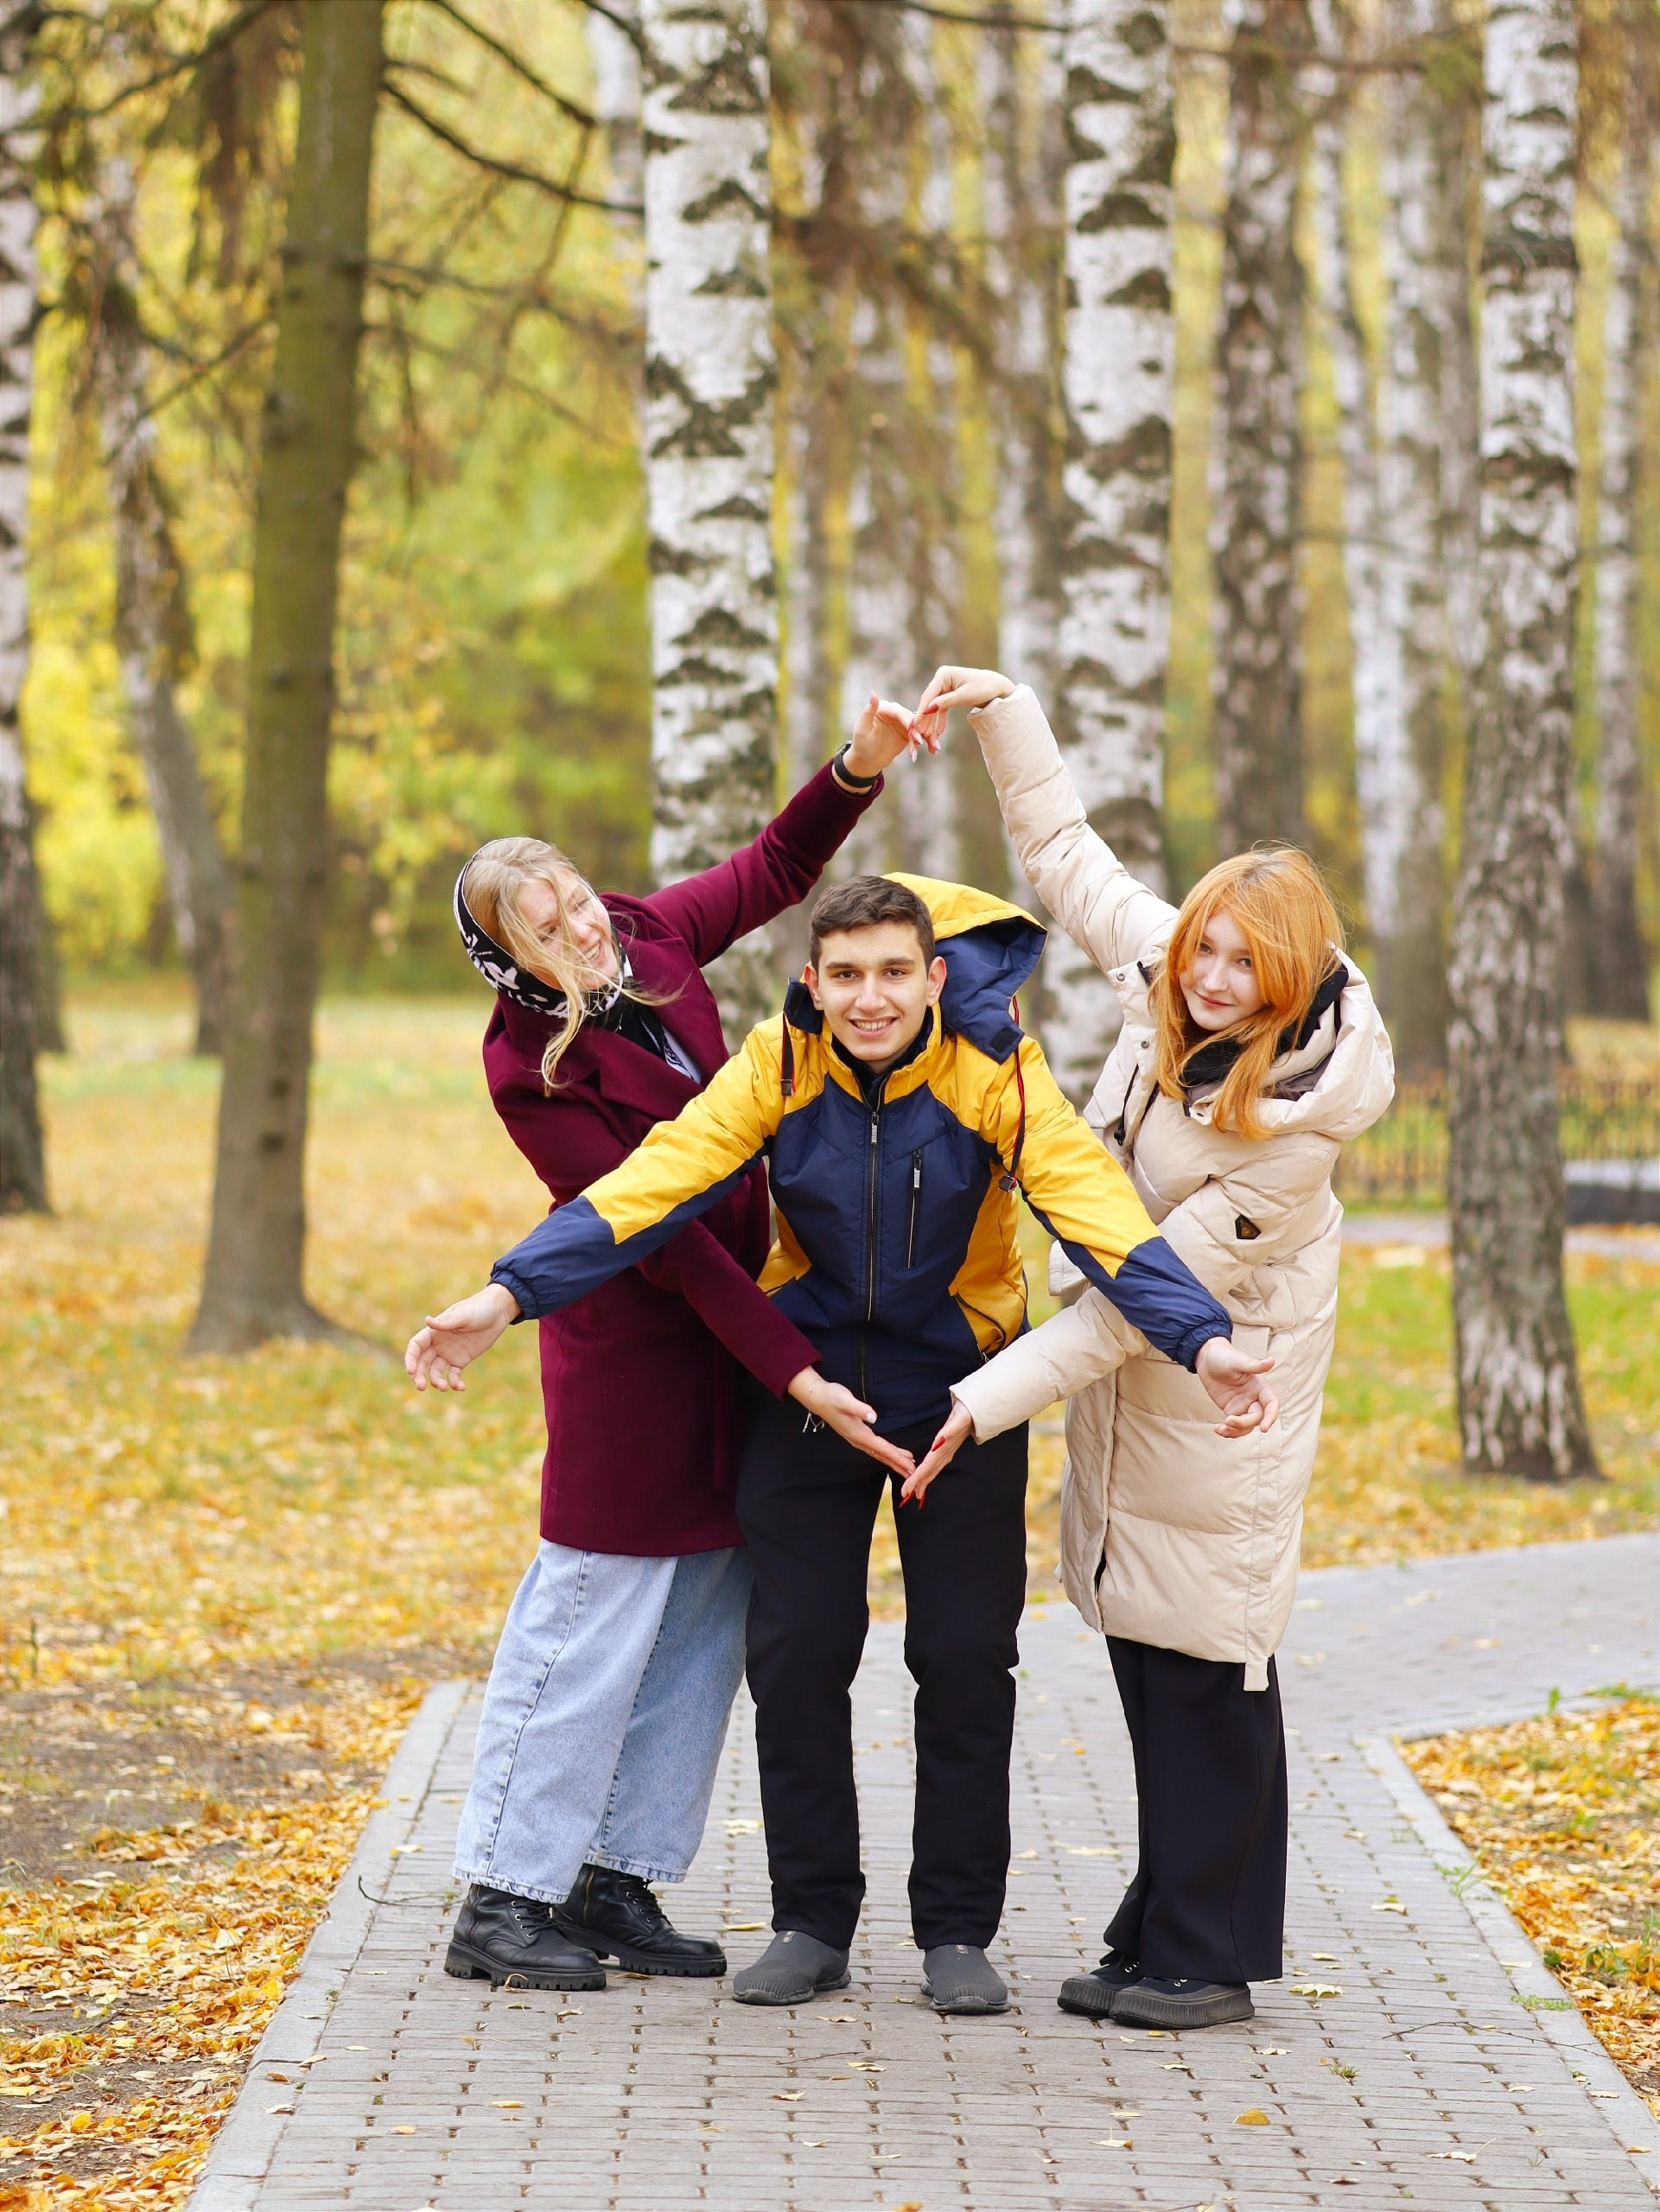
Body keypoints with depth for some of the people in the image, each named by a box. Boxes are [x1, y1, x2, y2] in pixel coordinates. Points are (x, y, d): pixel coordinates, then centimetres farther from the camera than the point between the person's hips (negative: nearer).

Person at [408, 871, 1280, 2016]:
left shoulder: (997, 1075, -19)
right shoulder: (778, 1068, -15)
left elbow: (1099, 1211, -30)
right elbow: (655, 1182, -23)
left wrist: (1203, 1338, -46)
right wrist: (510, 1292, -35)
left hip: (961, 1388, -1)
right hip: (809, 1381, 1)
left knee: (965, 1657, -2)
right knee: (796, 1652, 0)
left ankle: (958, 1931, 13)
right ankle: (814, 1922, 15)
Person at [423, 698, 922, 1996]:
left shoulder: (653, 941, -1)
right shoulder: (530, 1066, -19)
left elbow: (775, 870, 15)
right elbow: (655, 1231, -21)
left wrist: (859, 768, -3)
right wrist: (794, 1372, -23)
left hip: (729, 1330, 7)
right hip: (629, 1345, -7)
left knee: (705, 1612, 9)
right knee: (595, 1613, -4)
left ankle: (618, 1883, 17)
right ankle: (506, 1901, 5)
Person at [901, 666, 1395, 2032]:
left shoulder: (1297, 1115, -25)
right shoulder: (1166, 979, -8)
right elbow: (1068, 859, 10)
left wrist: (995, 1396, -25)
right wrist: (1006, 715, 3)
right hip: (1126, 1364, 7)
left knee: (1205, 1659, -3)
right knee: (1145, 1650, 10)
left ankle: (1211, 1956, 7)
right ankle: (1167, 1934, 18)